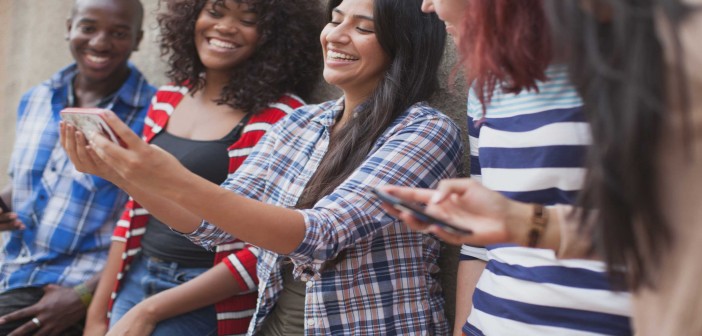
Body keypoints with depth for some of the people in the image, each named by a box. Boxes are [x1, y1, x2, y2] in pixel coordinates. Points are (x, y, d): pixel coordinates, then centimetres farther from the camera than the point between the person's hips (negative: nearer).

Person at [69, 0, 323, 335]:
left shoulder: (283, 118, -14)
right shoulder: (167, 99, 5)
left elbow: (269, 249, -17)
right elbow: (137, 210, 10)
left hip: (208, 305, -5)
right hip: (135, 282, 5)